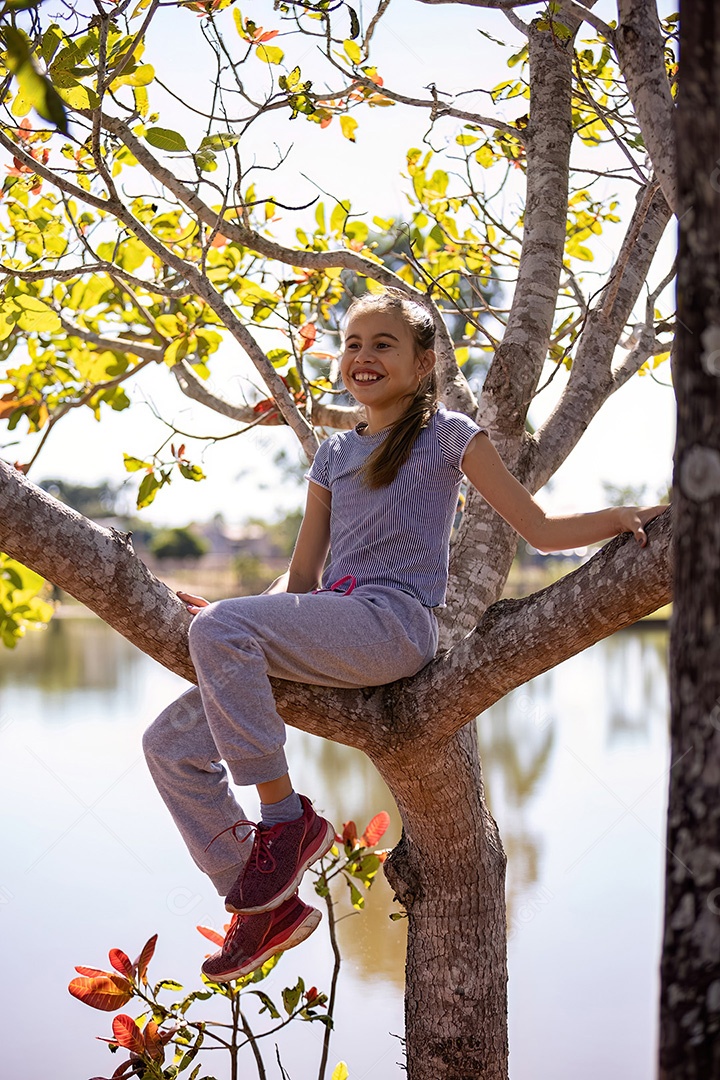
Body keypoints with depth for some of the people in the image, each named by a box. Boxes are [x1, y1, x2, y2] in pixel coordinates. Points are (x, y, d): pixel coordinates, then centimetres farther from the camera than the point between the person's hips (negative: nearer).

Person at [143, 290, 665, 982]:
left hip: (395, 623, -7)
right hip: (331, 633, 7)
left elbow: (539, 530, 6)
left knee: (217, 631, -30)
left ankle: (285, 814, -18)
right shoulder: (334, 454, 22)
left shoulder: (447, 435, 7)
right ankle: (269, 906, 4)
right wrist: (232, 617, 2)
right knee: (170, 744, -4)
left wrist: (621, 517, -12)